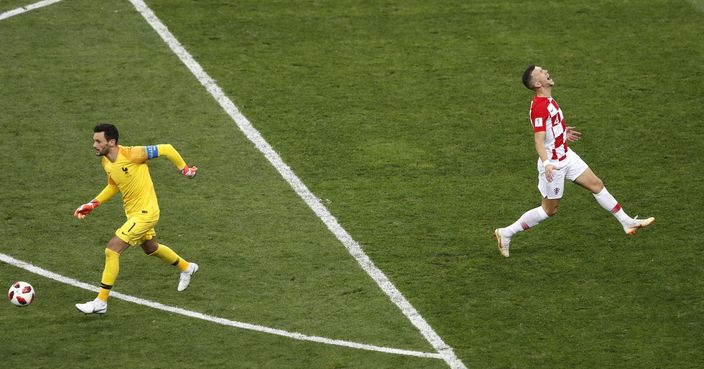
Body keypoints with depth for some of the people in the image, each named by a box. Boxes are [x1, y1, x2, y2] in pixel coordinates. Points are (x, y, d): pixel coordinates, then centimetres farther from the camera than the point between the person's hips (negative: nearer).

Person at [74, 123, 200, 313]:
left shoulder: (131, 154, -27)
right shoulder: (106, 162, -2)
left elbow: (166, 149, -19)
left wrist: (184, 169, -8)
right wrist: (92, 205, 7)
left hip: (144, 213, -9)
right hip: (133, 212, 9)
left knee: (112, 250, -15)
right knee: (150, 248, 29)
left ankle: (101, 302, -8)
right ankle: (186, 268, 55)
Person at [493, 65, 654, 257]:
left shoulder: (548, 100, 3)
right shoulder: (539, 107, -27)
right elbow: (539, 141, -33)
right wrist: (546, 164, -47)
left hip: (566, 156, 9)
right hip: (554, 163, -9)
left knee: (597, 185, 11)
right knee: (549, 210, 3)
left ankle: (627, 222, 21)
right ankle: (506, 233, 14)